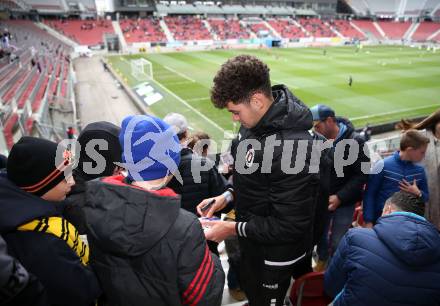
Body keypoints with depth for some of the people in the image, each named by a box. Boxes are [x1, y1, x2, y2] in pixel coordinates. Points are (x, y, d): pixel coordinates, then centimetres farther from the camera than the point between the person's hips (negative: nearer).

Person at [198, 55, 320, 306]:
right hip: (252, 239, 8)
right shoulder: (257, 120, -9)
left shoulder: (292, 147, -37)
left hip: (275, 254, -8)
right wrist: (228, 195, -5)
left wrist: (234, 229, -23)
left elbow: (291, 225, -30)